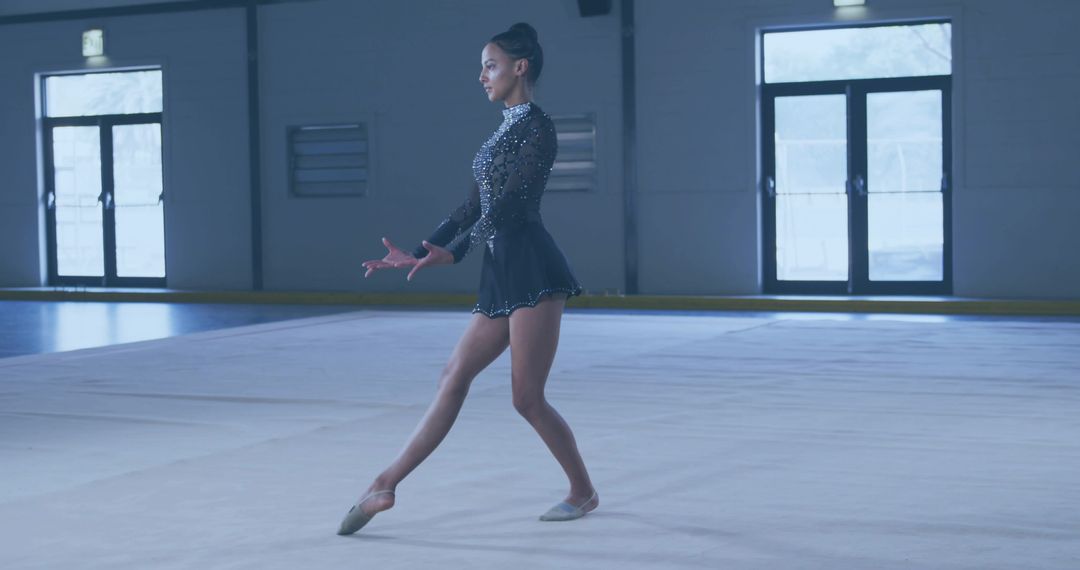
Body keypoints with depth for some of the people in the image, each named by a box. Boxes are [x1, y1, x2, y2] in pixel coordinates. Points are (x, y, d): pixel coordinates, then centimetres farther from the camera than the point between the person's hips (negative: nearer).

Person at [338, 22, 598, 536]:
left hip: (532, 270, -9)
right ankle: (386, 485, 5)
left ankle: (583, 491, 14)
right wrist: (416, 254, 17)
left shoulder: (538, 128, -7)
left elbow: (507, 205, -18)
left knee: (527, 399, -4)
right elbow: (472, 207, 21)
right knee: (453, 377, 5)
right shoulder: (504, 132, 20)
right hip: (501, 272, 9)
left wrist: (452, 253, -25)